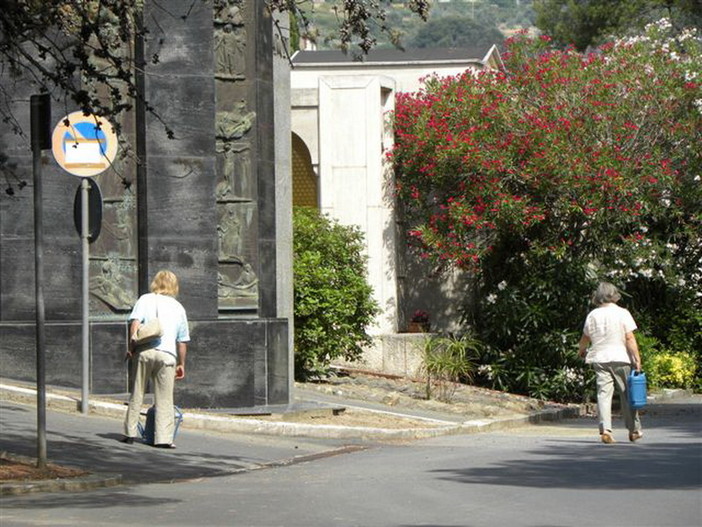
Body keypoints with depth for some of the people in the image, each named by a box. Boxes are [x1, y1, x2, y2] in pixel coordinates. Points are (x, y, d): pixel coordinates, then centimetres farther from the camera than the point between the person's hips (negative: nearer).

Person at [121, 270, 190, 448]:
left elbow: (135, 322, -6)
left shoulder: (145, 300, 11)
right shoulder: (178, 307, 17)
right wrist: (181, 364, 26)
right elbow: (182, 341, 19)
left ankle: (130, 433, 11)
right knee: (164, 399, 3)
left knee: (137, 394, 9)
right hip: (167, 354, 1)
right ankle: (163, 438, -3)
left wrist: (131, 345, -7)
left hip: (145, 351, -1)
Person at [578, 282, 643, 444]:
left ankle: (605, 429, -15)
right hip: (621, 358, -2)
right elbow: (630, 338, -10)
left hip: (599, 359, 2)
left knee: (603, 393, -1)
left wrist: (582, 350, 38)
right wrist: (637, 359, -8)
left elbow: (585, 338, 17)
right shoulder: (622, 313, -4)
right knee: (627, 394, 8)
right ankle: (634, 430, 15)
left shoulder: (592, 315, 5)